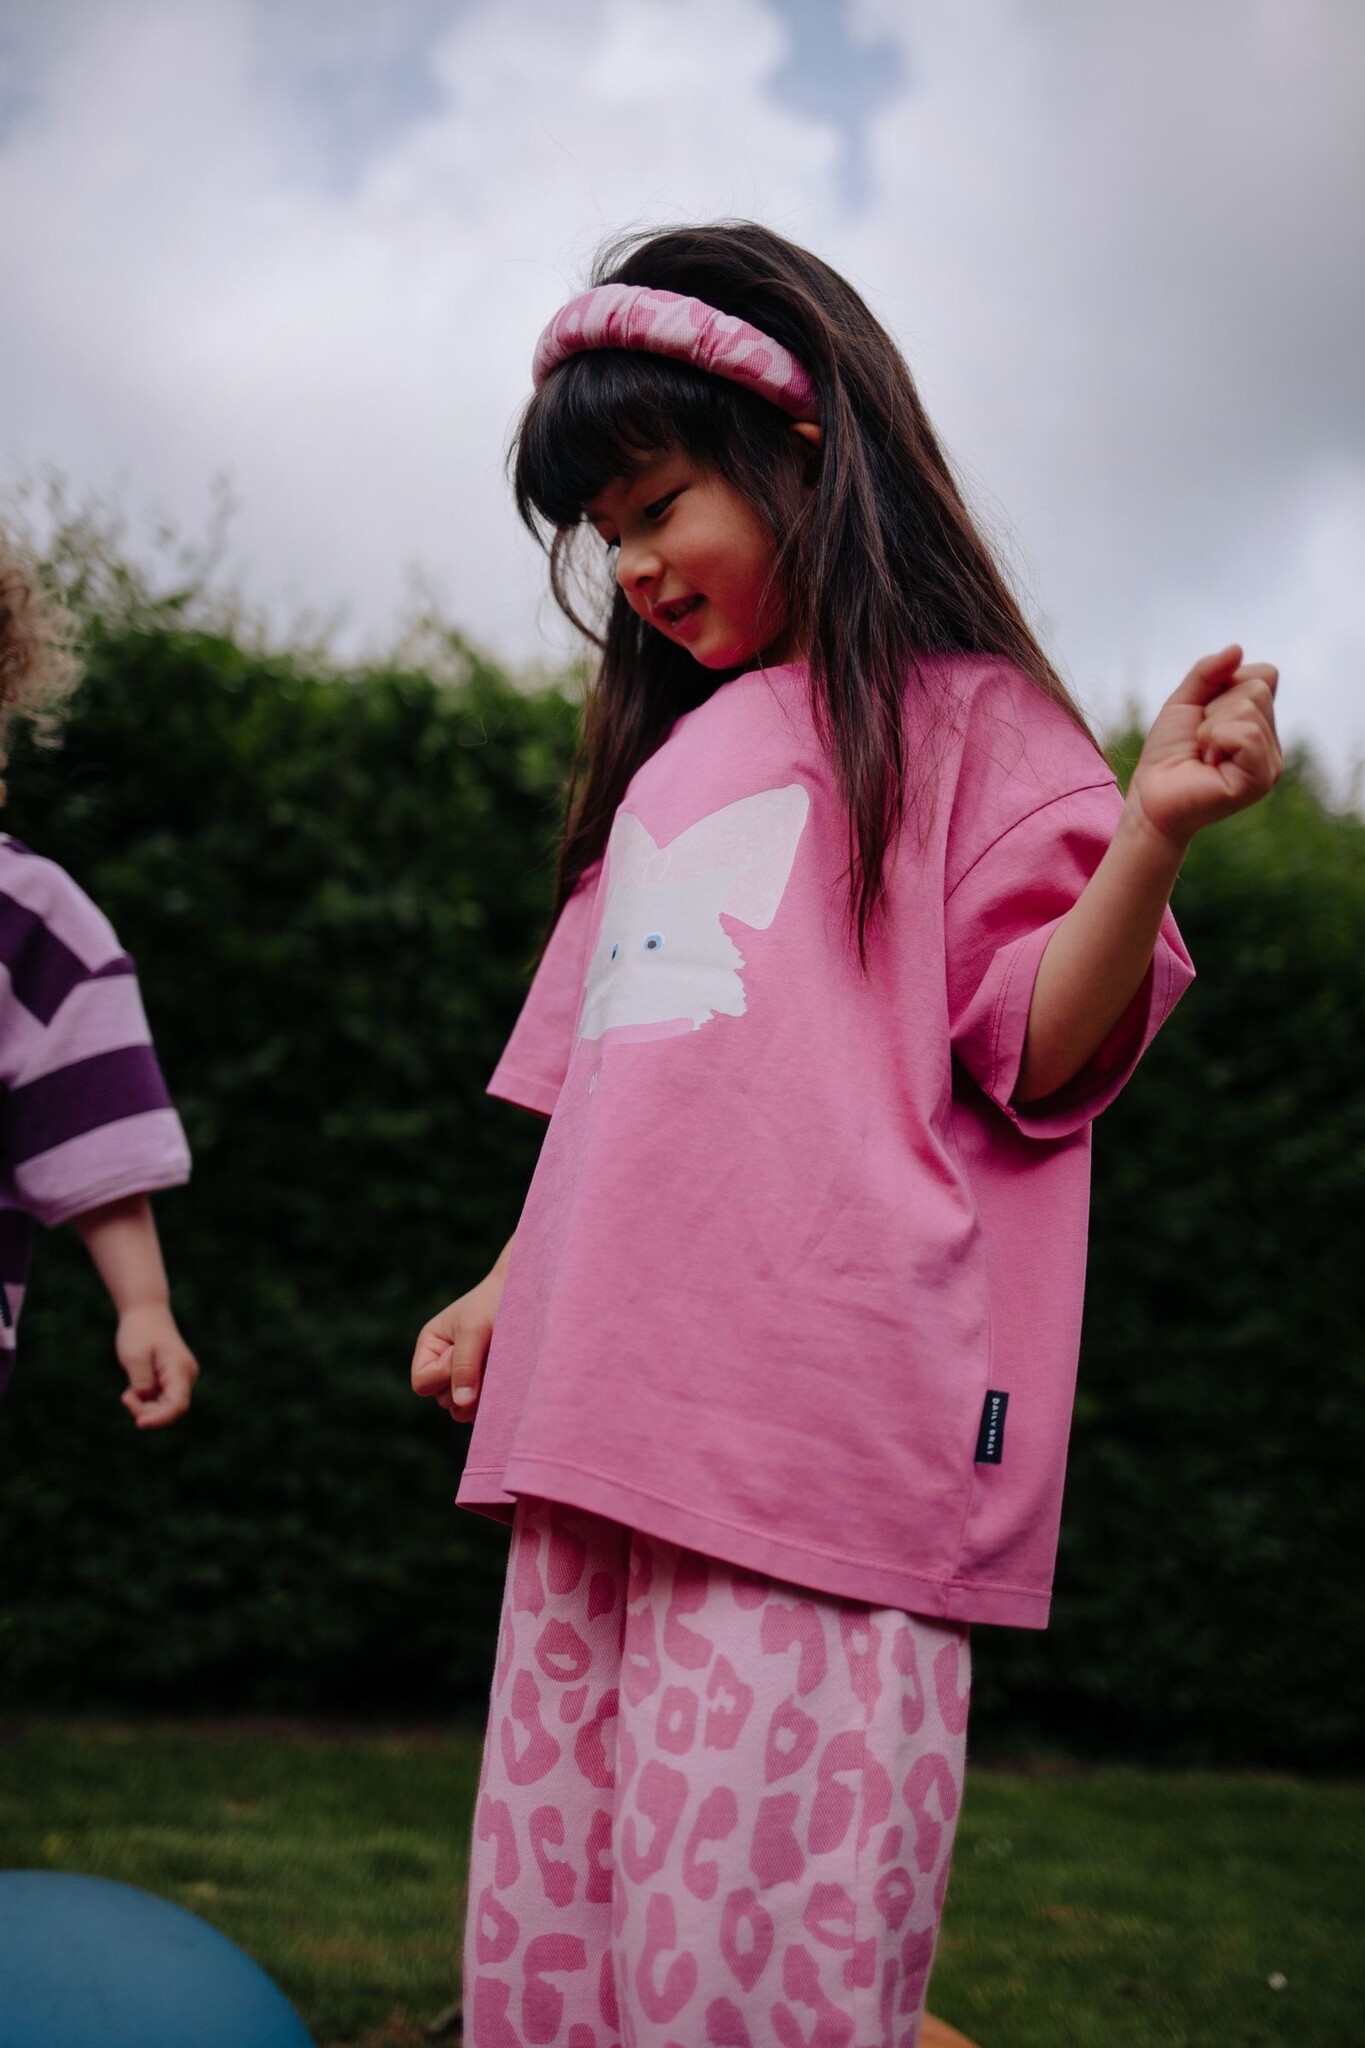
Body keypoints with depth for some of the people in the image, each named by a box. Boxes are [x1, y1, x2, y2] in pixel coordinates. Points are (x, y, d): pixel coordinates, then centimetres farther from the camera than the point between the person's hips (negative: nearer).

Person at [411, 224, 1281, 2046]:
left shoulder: (959, 719, 4)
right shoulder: (663, 765, 25)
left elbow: (1041, 1058, -5)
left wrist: (1150, 836, -21)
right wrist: (508, 1289, 25)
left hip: (821, 1455, -7)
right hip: (601, 1439, 8)